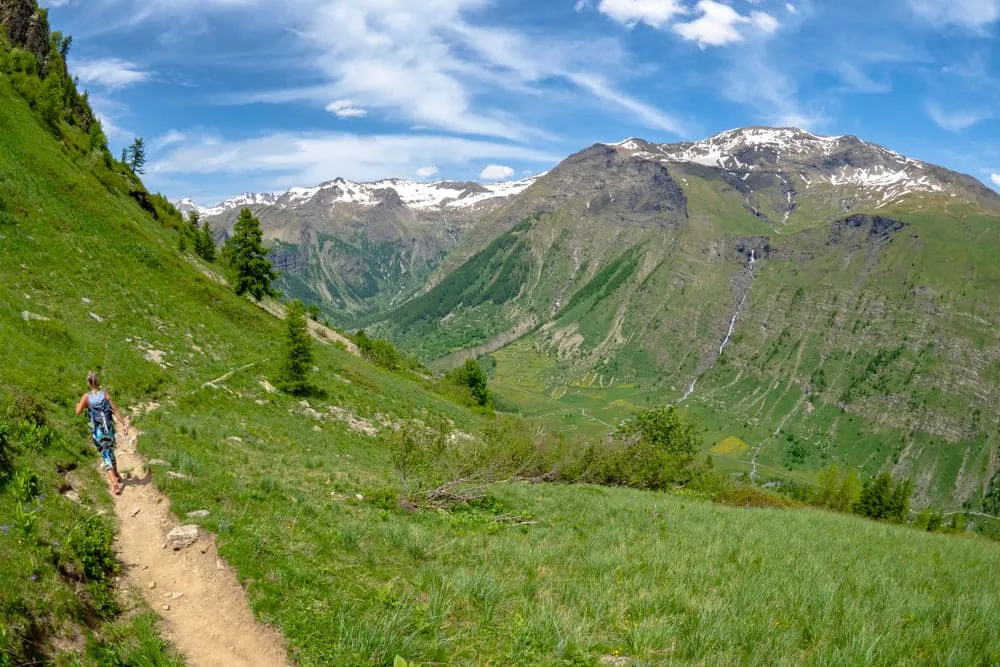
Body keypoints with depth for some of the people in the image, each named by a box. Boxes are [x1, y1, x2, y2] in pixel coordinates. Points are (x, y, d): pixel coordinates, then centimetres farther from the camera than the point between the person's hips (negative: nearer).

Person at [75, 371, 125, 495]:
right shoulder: (105, 394, -6)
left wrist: (78, 405, 6)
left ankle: (115, 484, -11)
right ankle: (117, 476, 41)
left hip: (97, 432, -1)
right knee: (111, 452, 24)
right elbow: (115, 410, -9)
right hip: (109, 430, 1)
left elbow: (78, 411, -17)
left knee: (106, 457, 2)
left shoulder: (86, 397, -8)